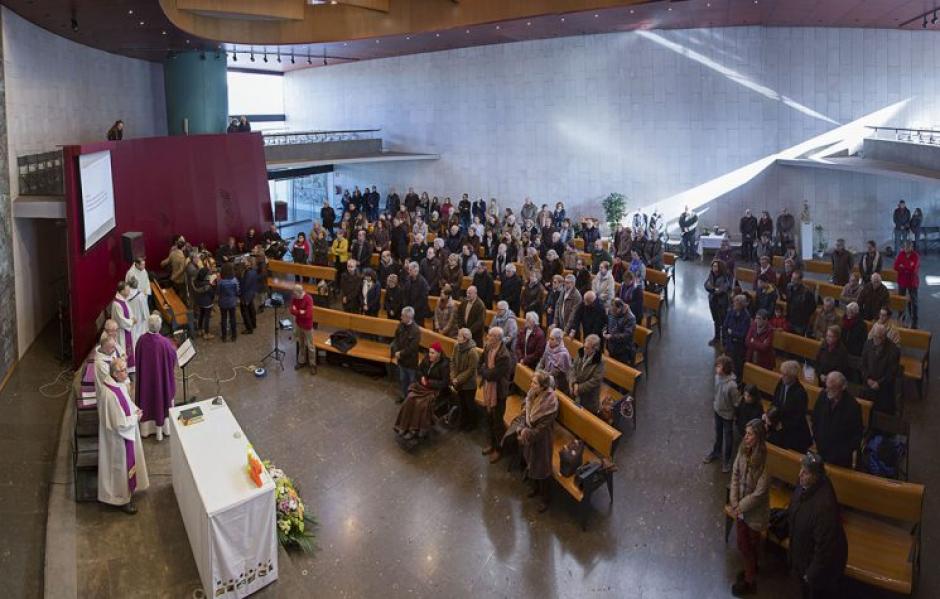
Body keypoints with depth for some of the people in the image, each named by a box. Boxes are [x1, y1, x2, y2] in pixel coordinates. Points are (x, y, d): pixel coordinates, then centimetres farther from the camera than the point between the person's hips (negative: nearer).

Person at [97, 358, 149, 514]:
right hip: (118, 437, -9)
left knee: (130, 460, 26)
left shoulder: (121, 383, -8)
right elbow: (121, 423, -29)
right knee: (122, 465, 11)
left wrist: (135, 409, -4)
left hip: (128, 431, 9)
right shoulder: (109, 394, -35)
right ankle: (122, 498, 31)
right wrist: (136, 417, -15)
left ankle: (128, 488, 48)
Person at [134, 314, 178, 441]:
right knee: (162, 398, 17)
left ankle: (147, 428, 34)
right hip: (161, 376, -3)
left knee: (147, 398, 20)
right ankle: (165, 427, 31)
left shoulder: (142, 340, -18)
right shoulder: (164, 342, -28)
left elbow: (137, 358, -2)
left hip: (146, 376, 3)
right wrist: (173, 347, 11)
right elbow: (173, 356, -10)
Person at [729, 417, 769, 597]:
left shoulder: (765, 461, -29)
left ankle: (750, 581, 32)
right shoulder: (743, 451, -9)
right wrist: (734, 503, -7)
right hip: (740, 507, 6)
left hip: (755, 510, -5)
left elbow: (760, 492, -24)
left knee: (751, 544, 12)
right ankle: (751, 569, 48)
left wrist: (741, 506, -14)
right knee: (743, 543, 22)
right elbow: (735, 477, -1)